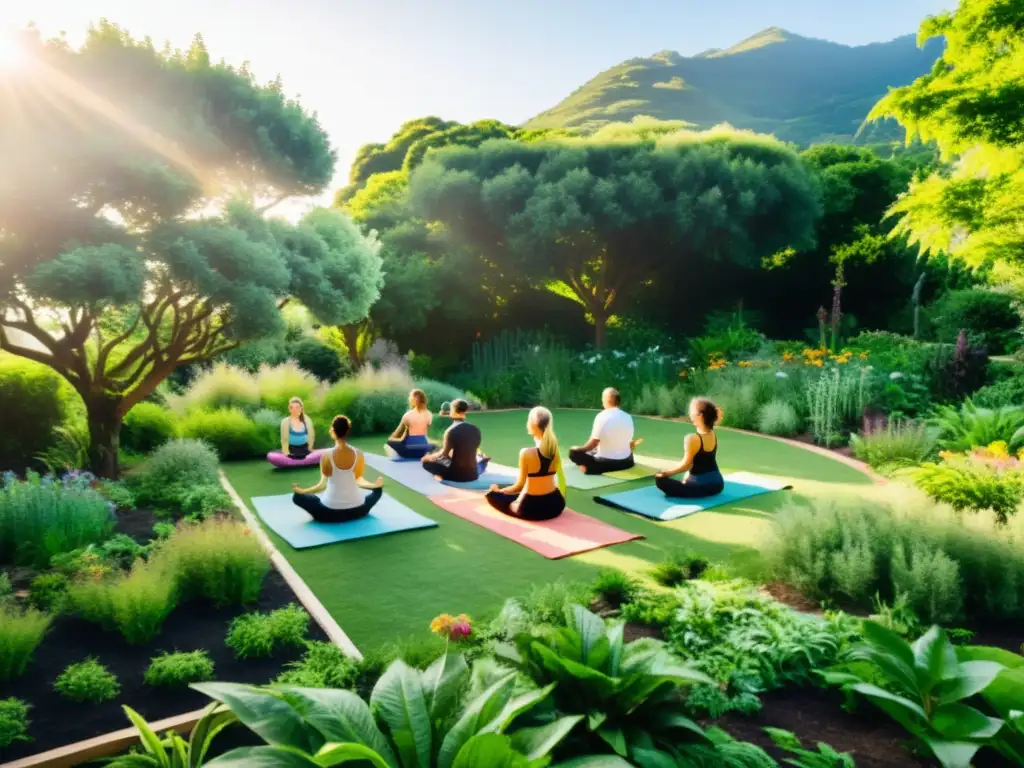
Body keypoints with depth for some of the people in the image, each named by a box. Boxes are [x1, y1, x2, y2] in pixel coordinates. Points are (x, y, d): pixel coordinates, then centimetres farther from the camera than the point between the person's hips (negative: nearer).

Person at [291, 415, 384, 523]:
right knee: (378, 490, 32)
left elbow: (323, 485, -10)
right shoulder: (358, 455, -10)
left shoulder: (326, 455, -16)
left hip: (330, 512, -2)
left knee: (297, 497, 18)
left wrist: (301, 491, 2)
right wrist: (375, 485, 19)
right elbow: (359, 480, 1)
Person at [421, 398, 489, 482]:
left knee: (426, 461, 10)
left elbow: (444, 454, -10)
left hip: (456, 475, -5)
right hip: (473, 475, 5)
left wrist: (430, 457, 9)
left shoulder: (451, 430, -15)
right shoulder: (475, 429, 0)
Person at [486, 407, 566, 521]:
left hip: (533, 508, -5)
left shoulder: (527, 453, -20)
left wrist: (499, 491, 4)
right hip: (555, 505, 5)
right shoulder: (554, 449, -5)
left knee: (492, 493, 19)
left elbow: (520, 485, -12)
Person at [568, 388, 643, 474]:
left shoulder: (602, 416, -16)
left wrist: (579, 448, 2)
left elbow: (593, 443, -14)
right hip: (626, 462, 4)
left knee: (574, 452, 10)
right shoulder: (628, 417, 0)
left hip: (606, 463, -4)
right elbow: (629, 441, 9)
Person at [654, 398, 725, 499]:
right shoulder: (713, 435, 0)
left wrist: (667, 473, -4)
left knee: (660, 479, -7)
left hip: (702, 486, -8)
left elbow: (686, 464, -13)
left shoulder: (692, 438, -21)